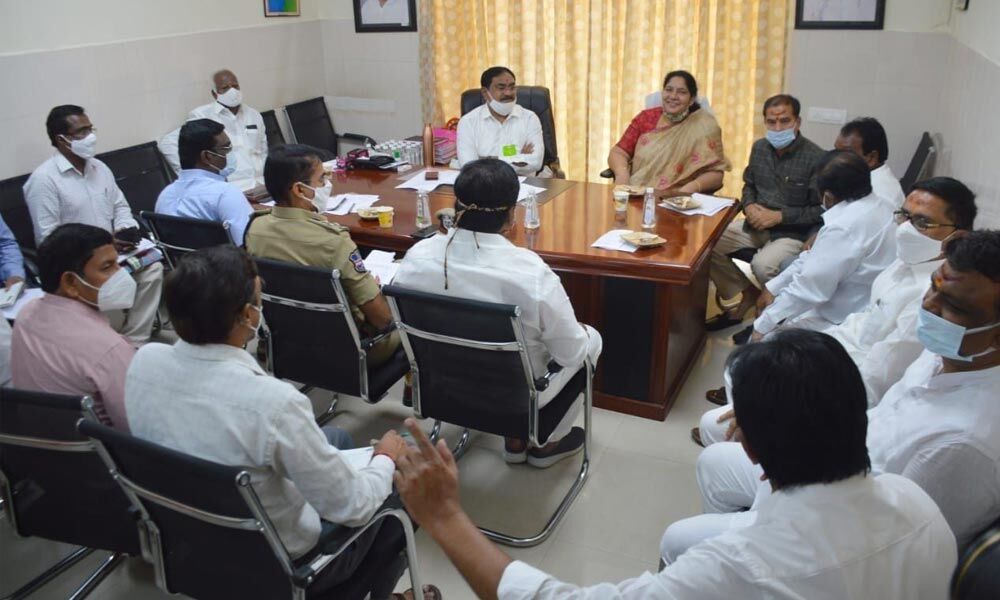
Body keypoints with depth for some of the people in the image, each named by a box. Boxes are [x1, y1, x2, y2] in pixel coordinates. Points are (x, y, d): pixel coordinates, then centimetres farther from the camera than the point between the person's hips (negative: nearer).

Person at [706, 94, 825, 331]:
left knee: (763, 265, -35)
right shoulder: (760, 147, 6)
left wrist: (779, 216, -19)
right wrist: (749, 206, -2)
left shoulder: (815, 158, -14)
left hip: (793, 232, -7)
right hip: (757, 224, 7)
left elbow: (820, 210, -13)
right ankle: (747, 294, 6)